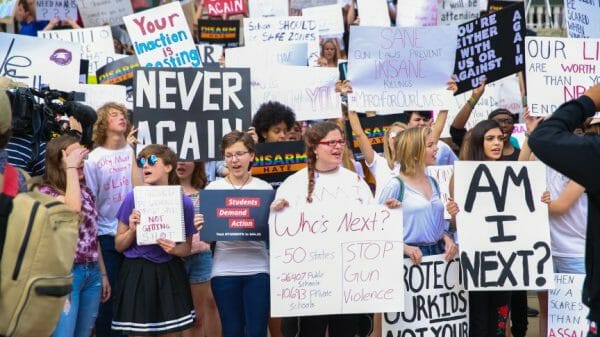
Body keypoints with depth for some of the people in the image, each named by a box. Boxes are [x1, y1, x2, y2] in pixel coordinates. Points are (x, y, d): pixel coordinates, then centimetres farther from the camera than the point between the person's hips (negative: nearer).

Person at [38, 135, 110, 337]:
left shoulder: (86, 191, 12)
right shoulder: (46, 192, -8)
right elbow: (73, 207, -29)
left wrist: (103, 273, 17)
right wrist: (71, 167, -17)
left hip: (92, 272, 7)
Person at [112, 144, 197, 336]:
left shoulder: (184, 202, -3)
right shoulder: (133, 198, -5)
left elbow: (187, 247, 7)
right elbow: (119, 246, 2)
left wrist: (174, 249, -15)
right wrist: (132, 230, -17)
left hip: (169, 275, 1)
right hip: (137, 274, -1)